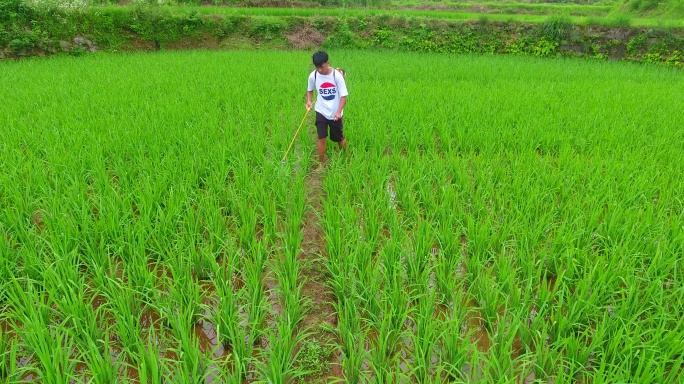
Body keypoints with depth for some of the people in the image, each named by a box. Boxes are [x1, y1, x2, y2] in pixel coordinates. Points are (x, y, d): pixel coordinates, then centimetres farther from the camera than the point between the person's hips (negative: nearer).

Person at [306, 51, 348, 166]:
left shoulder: (337, 75, -18)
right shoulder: (313, 75, -10)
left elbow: (343, 95, -14)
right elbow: (310, 90, 10)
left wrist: (339, 111, -27)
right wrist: (309, 101, -10)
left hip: (335, 113, -1)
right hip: (321, 112, 1)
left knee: (339, 138, 14)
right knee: (321, 139, -6)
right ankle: (321, 163, 10)